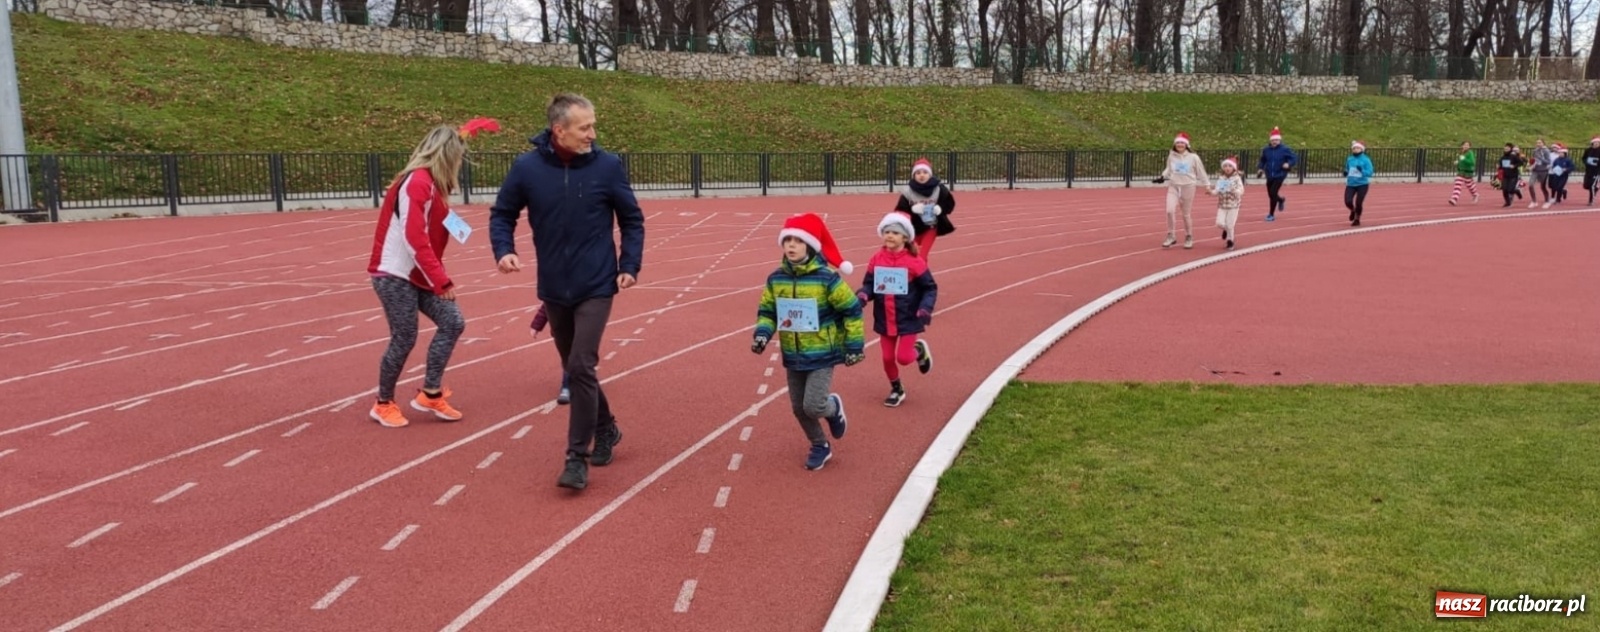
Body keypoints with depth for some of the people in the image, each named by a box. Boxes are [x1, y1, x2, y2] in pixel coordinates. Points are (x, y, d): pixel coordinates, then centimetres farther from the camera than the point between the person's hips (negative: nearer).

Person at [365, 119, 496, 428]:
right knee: (404, 339, -3)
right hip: (395, 275, -9)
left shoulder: (431, 183, 11)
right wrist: (441, 280, -22)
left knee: (453, 322, 3)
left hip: (419, 275, 9)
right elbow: (414, 239, -23)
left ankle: (430, 394, 11)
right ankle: (384, 404, 15)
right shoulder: (418, 182, -19)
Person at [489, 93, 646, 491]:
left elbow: (632, 220, 3)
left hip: (596, 287, -3)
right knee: (574, 369, 15)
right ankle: (605, 428, 37)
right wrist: (504, 250, -12)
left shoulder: (607, 166, -8)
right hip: (554, 289, 3)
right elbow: (502, 214, 6)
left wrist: (630, 266, -6)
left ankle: (578, 457, -1)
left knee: (581, 368, -11)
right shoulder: (527, 168, -6)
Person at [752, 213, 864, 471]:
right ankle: (820, 447, 35)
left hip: (822, 355, -5)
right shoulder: (776, 278, -3)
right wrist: (762, 335, -10)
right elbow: (767, 311, 9)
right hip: (793, 357, 5)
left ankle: (834, 407, 23)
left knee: (813, 406, -13)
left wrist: (854, 346, -8)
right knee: (799, 408, 11)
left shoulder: (827, 277, -17)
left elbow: (852, 310, -10)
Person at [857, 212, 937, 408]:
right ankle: (896, 390, 35)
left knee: (904, 357, -8)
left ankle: (919, 349, 28)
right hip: (885, 320, 3)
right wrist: (862, 295, -20)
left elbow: (930, 288, -7)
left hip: (908, 319, -3)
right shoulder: (877, 260, -6)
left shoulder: (914, 261, -14)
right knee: (888, 358, 10)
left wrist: (925, 308, -22)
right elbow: (869, 284, 2)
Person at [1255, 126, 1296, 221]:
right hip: (1269, 176, 5)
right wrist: (1260, 168, -2)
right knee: (1270, 194, 13)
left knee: (1273, 193, -12)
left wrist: (1288, 164, -22)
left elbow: (1293, 158, -3)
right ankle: (1281, 200, 50)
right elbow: (1262, 160, 14)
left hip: (1279, 175, -5)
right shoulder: (1266, 150, 0)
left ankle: (1271, 214, 2)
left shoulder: (1285, 149, -10)